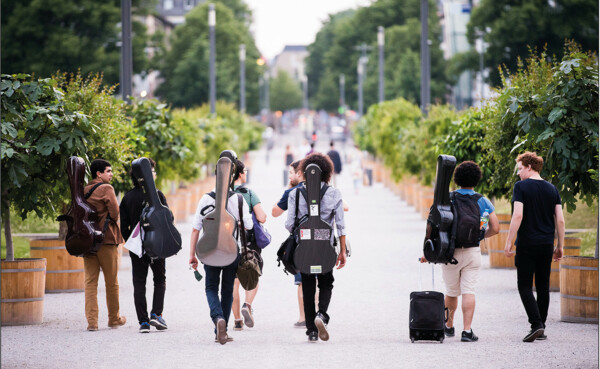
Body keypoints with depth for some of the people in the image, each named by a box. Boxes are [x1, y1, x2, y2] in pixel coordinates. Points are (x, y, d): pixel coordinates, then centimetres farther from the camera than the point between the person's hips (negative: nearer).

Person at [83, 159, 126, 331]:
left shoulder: (84, 191, 8)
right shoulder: (106, 189, -9)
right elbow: (115, 213, -13)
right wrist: (111, 221, 7)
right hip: (107, 239, -5)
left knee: (90, 281, 3)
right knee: (111, 281, 8)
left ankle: (91, 320, -4)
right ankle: (114, 318, 18)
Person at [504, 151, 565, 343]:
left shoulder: (521, 187, -6)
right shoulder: (552, 189, 9)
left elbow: (518, 215, -15)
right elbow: (560, 220, 6)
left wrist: (508, 242, -12)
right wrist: (560, 246, 13)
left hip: (527, 244, -5)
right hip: (547, 244, 5)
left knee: (525, 286, -1)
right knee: (543, 286, 11)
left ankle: (536, 324, -17)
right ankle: (541, 329, 13)